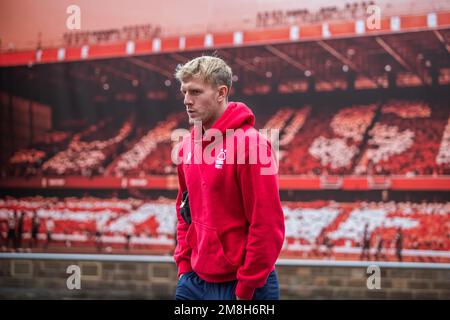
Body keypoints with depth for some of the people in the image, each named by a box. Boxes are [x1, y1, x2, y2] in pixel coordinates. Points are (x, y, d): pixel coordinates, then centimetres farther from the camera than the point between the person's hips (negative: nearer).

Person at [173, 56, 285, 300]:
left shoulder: (249, 144, -15)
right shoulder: (188, 145, 6)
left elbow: (267, 225, -17)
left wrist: (246, 288, -14)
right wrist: (184, 264, 7)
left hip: (239, 284, -6)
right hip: (194, 281, 6)